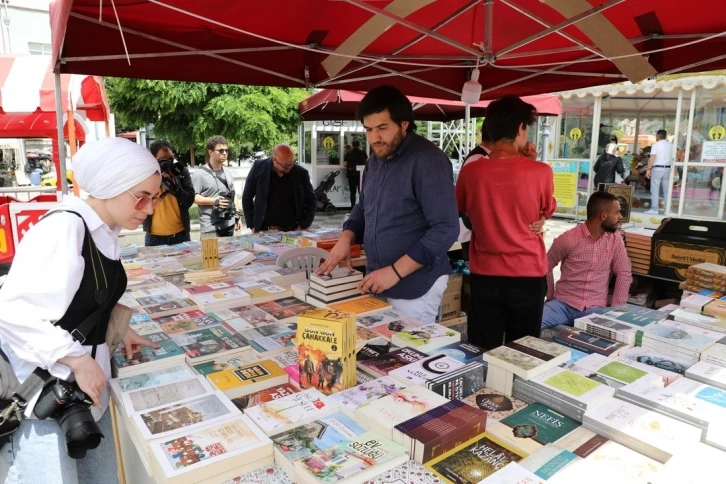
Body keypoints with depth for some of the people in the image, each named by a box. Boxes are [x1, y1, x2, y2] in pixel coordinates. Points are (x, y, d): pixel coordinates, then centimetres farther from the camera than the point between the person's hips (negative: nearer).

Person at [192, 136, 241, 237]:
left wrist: (237, 217, 16)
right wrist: (214, 201, -22)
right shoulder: (200, 174, -9)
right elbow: (193, 197, -15)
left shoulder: (228, 173, 12)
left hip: (229, 224, 7)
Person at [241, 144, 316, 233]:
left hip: (293, 232, 1)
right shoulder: (258, 168, -4)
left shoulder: (301, 173, -2)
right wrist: (252, 226, -2)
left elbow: (310, 200, 6)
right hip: (264, 231, 0)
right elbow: (247, 197, 3)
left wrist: (303, 226, -3)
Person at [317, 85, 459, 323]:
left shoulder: (428, 160, -17)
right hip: (377, 283, 7)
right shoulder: (376, 159, 8)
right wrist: (346, 238, 0)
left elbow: (446, 229, -21)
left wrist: (396, 271, -23)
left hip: (414, 285, -7)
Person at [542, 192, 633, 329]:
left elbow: (623, 274, 4)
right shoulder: (568, 238, -8)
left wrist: (616, 310, -4)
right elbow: (546, 266, 4)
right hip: (563, 303, -2)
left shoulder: (615, 239, 3)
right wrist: (551, 296, 1)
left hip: (595, 308, 3)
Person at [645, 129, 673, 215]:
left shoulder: (656, 145, -6)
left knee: (655, 190, -2)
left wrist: (648, 169, -15)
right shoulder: (670, 145, 9)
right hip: (667, 169, 5)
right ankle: (667, 209, 11)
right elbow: (673, 158, 10)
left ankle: (654, 209, -4)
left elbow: (652, 158, -16)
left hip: (657, 169, -5)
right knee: (667, 190, 9)